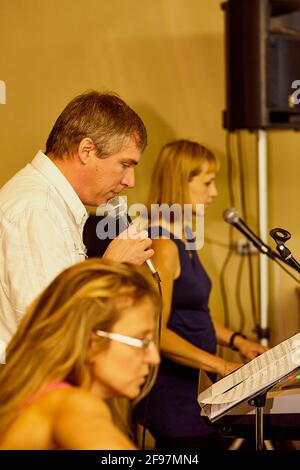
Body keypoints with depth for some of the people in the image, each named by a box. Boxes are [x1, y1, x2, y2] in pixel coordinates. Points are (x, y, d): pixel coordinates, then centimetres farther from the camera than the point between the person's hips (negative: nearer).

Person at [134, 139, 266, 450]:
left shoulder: (183, 237, 13)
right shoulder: (162, 245, -18)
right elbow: (157, 331, -22)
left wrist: (235, 340, 11)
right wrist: (220, 365, -24)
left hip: (192, 386, 10)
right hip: (173, 394, -10)